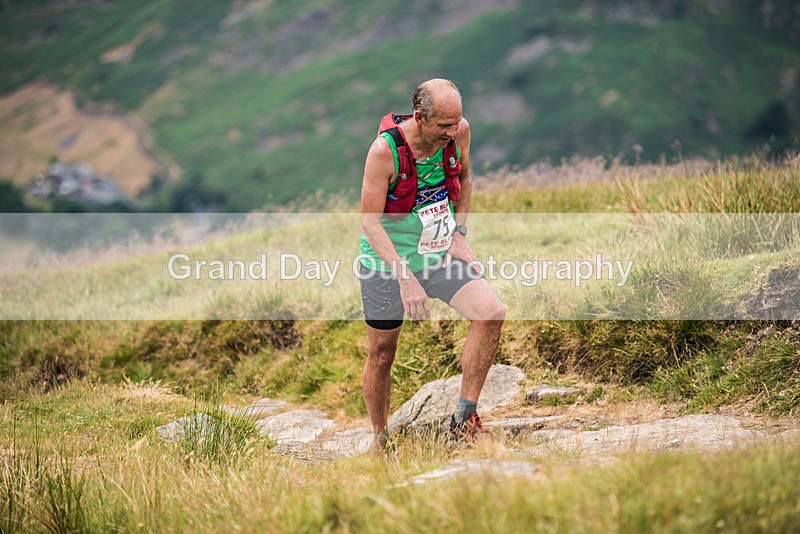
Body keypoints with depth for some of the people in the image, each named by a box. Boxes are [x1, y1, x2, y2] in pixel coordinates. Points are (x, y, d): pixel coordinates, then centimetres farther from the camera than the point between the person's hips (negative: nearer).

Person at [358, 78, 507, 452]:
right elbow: (370, 222, -21)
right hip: (388, 260, -4)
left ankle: (463, 419, -7)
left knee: (491, 313, -18)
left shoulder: (459, 131, -10)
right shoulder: (385, 150, -24)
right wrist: (406, 277, -28)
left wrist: (459, 234, 1)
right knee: (381, 354, 7)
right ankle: (379, 438, 30)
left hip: (441, 253, 4)